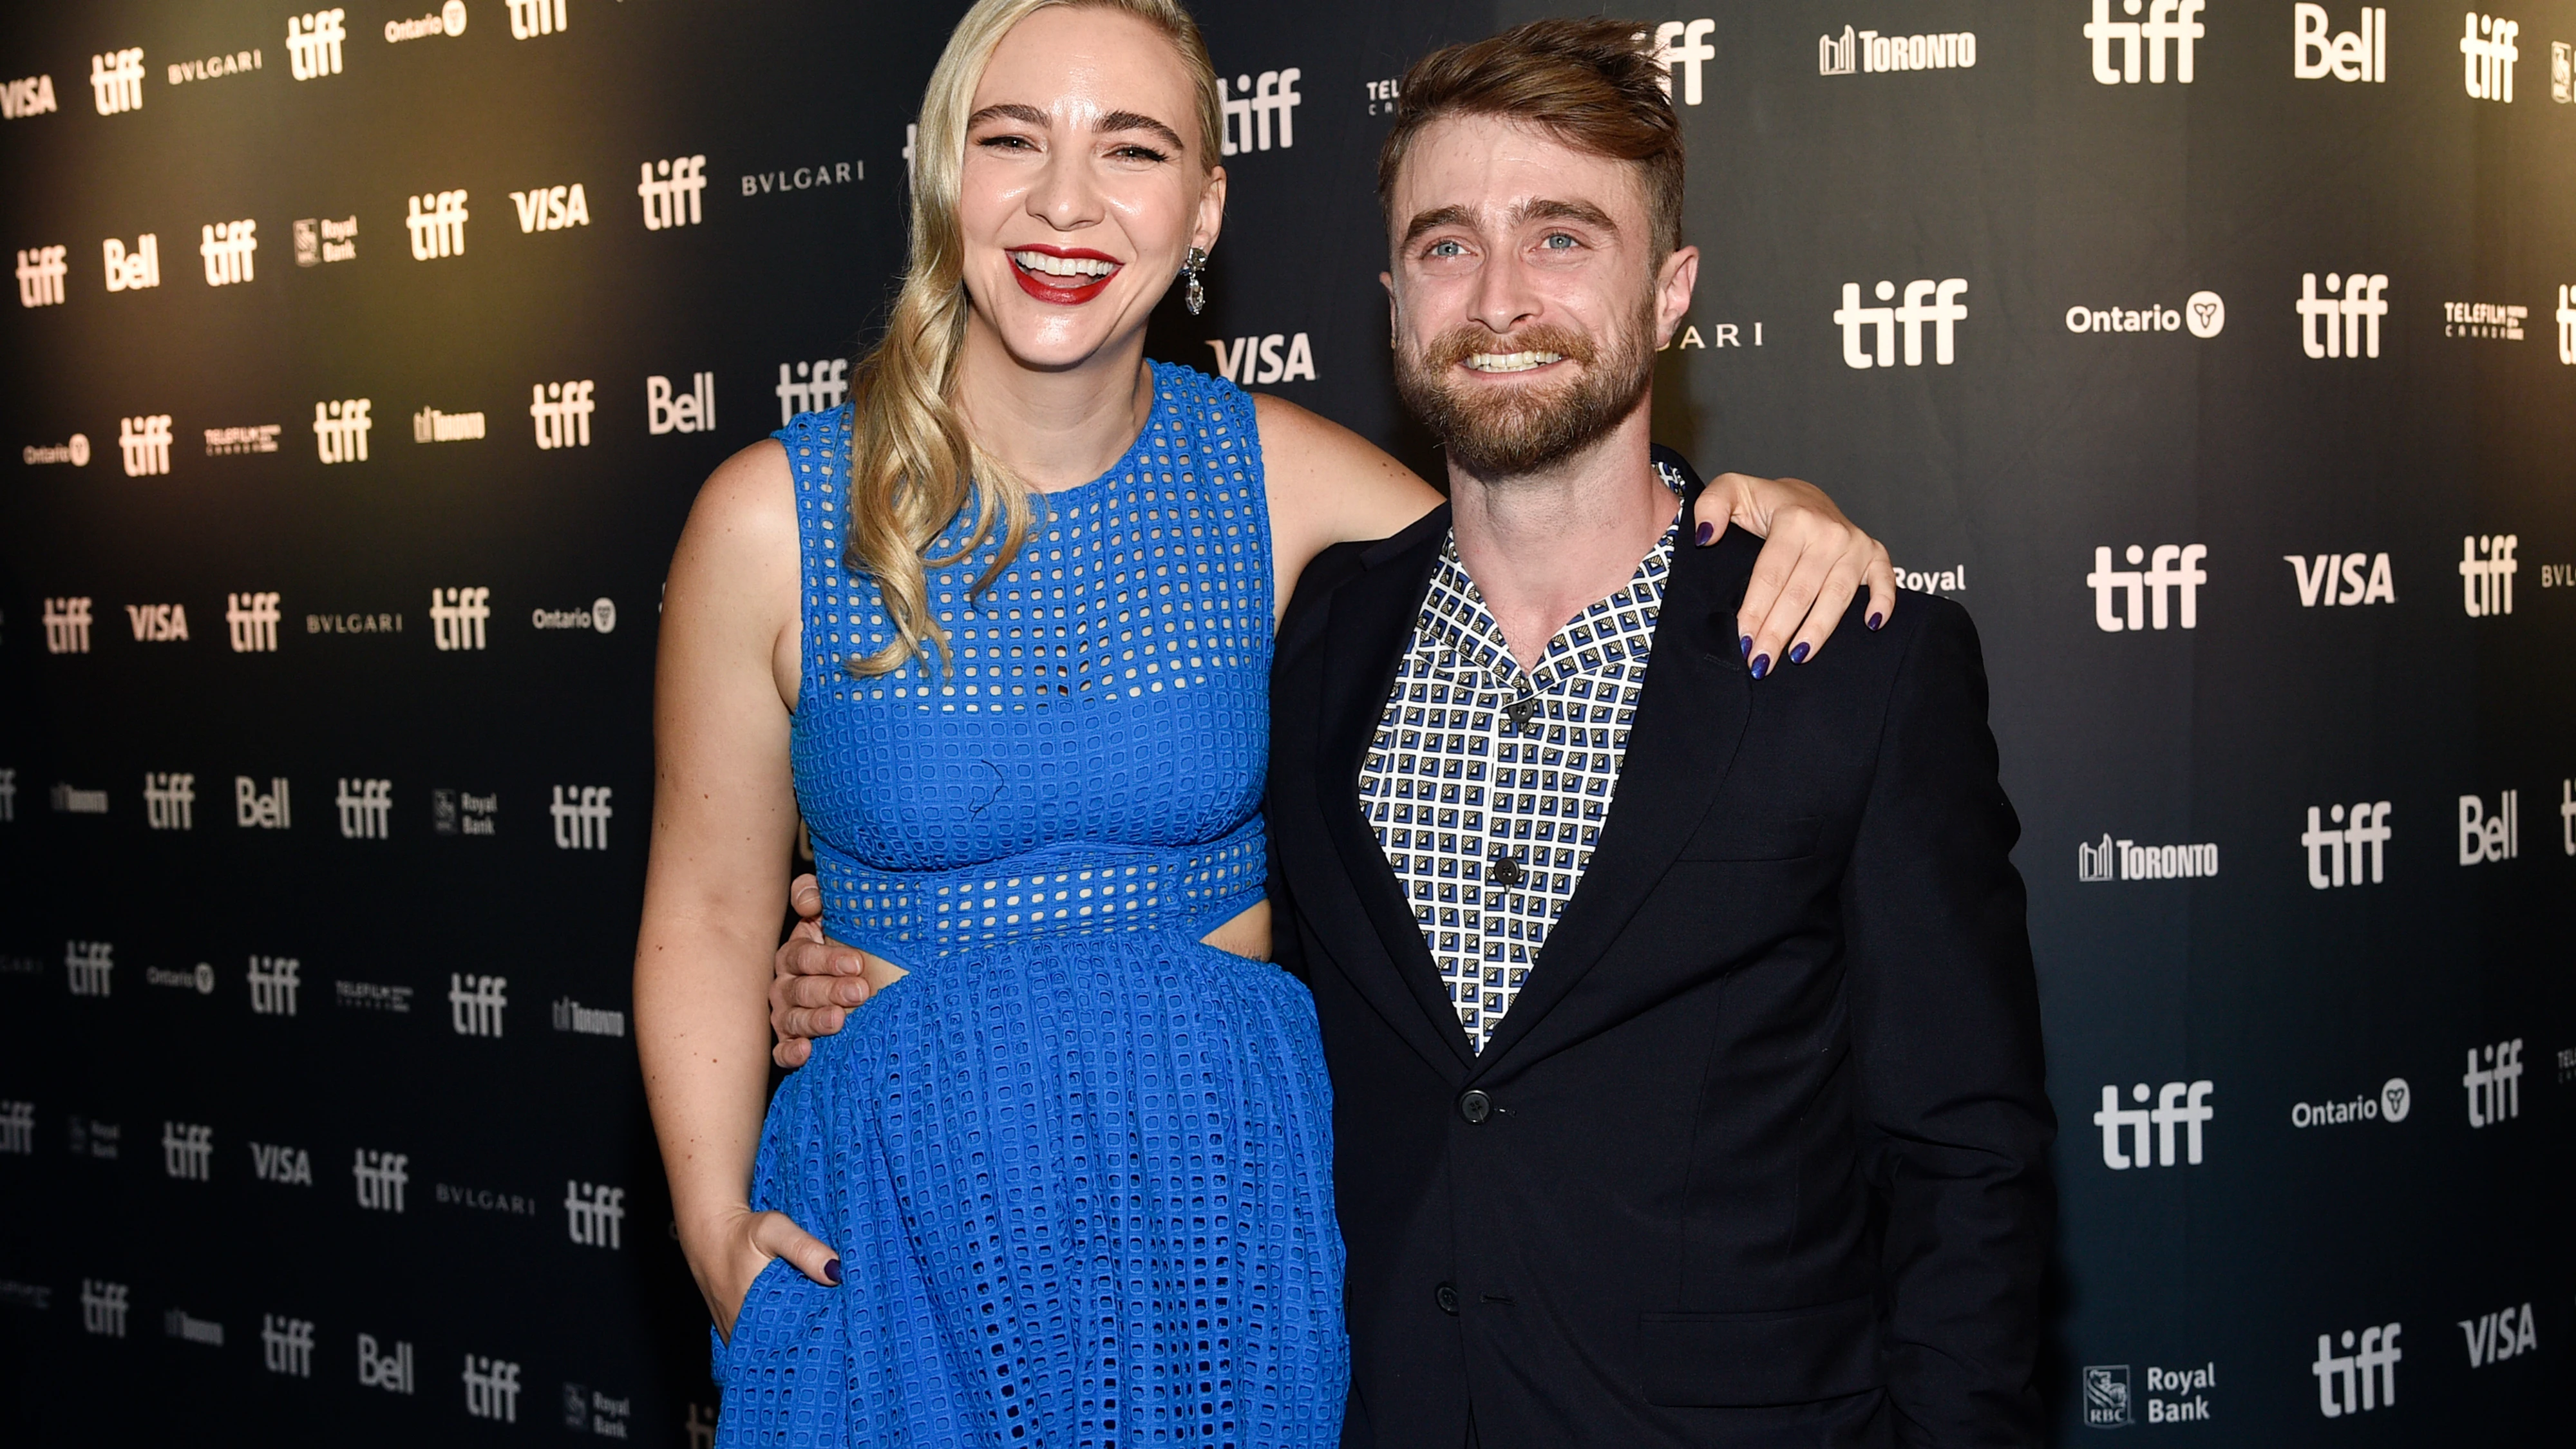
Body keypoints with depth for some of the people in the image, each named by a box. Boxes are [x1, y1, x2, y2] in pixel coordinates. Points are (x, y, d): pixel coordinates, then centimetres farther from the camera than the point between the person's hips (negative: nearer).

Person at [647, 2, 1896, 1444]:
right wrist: (719, 1233, -10)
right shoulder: (774, 517, -9)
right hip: (901, 1213, -1)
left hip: (1228, 1194, 2)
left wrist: (1778, 511, -14)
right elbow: (708, 916, -1)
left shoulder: (1272, 476, -5)